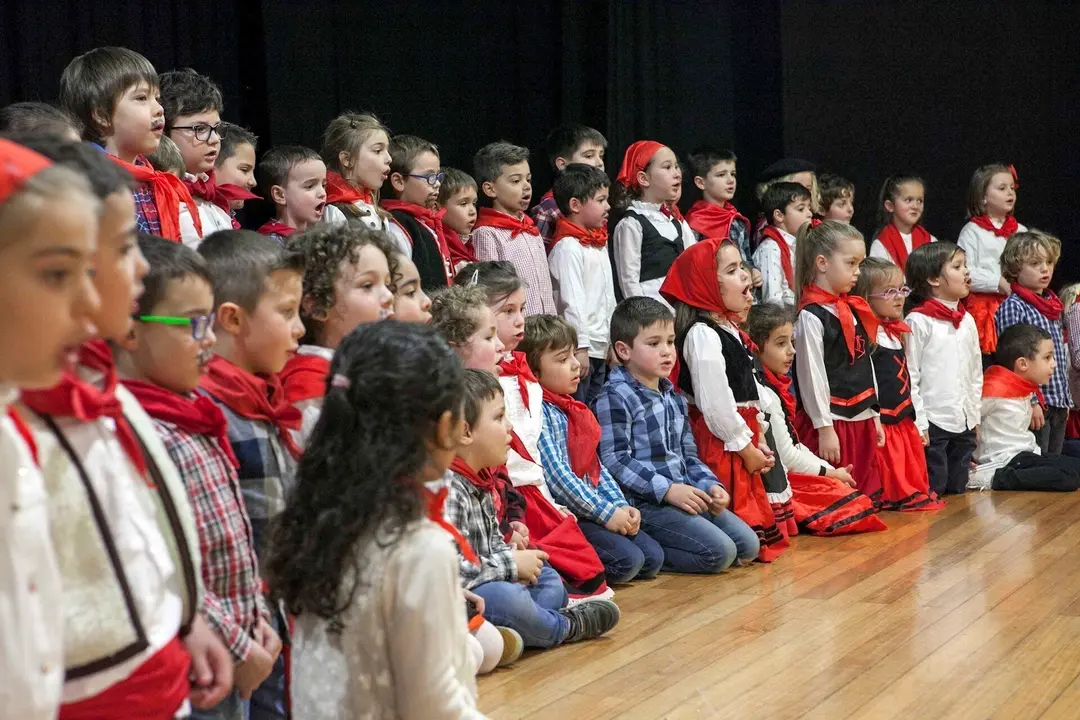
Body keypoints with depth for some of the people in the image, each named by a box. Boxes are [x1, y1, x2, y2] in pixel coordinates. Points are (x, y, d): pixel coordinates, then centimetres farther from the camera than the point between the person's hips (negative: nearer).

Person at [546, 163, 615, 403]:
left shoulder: (599, 243, 15)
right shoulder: (567, 247, -14)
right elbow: (572, 300, -19)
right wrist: (580, 347, -21)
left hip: (599, 347, 9)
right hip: (581, 349, -9)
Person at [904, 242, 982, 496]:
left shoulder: (967, 321, 11)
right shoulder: (918, 321, -11)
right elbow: (909, 376, -12)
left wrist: (974, 416, 15)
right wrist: (918, 423, -15)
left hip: (964, 424, 7)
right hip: (932, 423, -7)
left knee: (958, 490, 14)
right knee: (932, 494, -2)